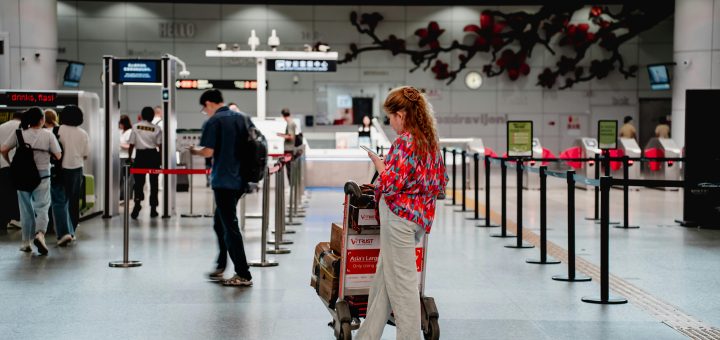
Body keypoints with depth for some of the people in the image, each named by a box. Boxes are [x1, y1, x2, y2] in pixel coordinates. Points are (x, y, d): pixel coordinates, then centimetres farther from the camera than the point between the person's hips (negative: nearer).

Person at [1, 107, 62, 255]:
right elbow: (58, 156, -6)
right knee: (42, 208, 3)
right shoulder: (48, 135, -5)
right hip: (42, 175, -2)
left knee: (26, 209, 13)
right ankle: (40, 234, -22)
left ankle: (26, 242, 19)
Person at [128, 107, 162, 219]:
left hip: (140, 155, 0)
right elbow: (160, 145, -5)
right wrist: (161, 159, 5)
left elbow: (131, 144, 0)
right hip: (153, 155, 0)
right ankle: (153, 208, 11)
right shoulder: (157, 129, -1)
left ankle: (137, 202, -17)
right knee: (154, 182, 9)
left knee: (138, 181, 5)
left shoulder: (136, 127, 1)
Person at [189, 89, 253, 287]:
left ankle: (243, 275, 0)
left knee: (229, 226, -2)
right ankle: (221, 267, 22)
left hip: (224, 181, -7)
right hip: (241, 179, 7)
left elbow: (208, 152, -16)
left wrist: (194, 151, 4)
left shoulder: (213, 122, -9)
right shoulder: (243, 118, 10)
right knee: (220, 222, 20)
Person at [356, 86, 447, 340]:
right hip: (420, 216, 9)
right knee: (383, 279, 14)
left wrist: (377, 162, -5)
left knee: (401, 281, -1)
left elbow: (391, 184, -20)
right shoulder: (430, 142, 12)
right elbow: (441, 184, 16)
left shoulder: (404, 142, -15)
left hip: (400, 215, -9)